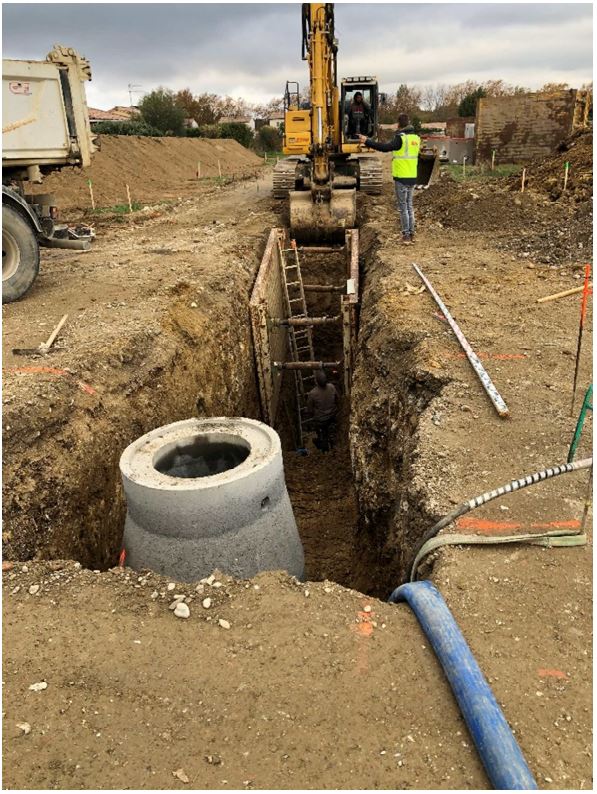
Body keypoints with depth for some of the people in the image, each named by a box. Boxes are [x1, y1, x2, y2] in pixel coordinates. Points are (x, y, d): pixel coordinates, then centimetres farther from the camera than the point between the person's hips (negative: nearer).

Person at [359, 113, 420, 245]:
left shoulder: (401, 137, -14)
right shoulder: (416, 137, 10)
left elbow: (386, 147, -25)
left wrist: (367, 141, -23)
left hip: (401, 178, -7)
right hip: (412, 177, 7)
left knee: (403, 207, -1)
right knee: (409, 206, 15)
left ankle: (406, 235, 0)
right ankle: (411, 234, 19)